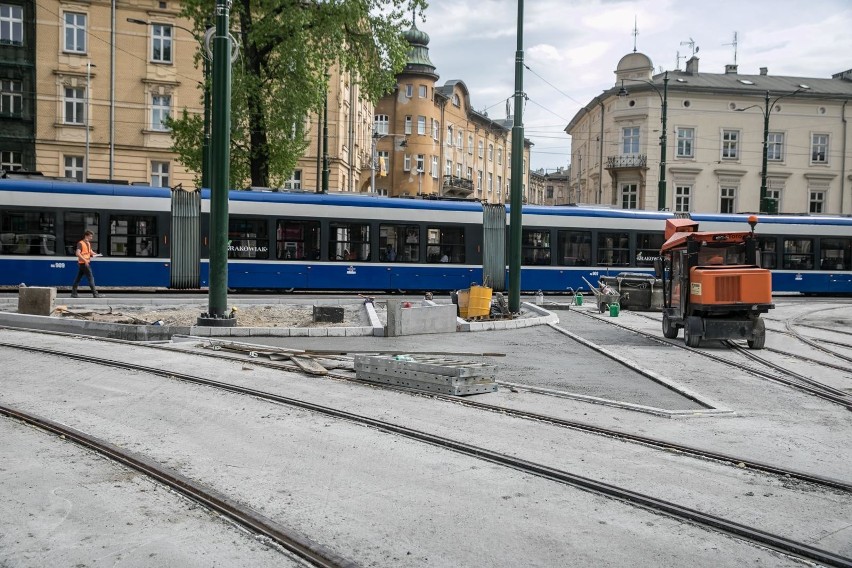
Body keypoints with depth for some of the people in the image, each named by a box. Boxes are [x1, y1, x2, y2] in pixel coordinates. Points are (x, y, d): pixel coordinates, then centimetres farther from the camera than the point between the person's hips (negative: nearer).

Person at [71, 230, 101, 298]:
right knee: (91, 277, -8)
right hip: (83, 263, -9)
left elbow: (90, 252, 28)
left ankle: (73, 293, 14)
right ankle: (95, 294, -6)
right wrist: (85, 260, -25)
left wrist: (95, 254, 7)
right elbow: (78, 254, -21)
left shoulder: (88, 243, 15)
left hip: (86, 263, 9)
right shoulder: (80, 243, -12)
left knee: (78, 278, 10)